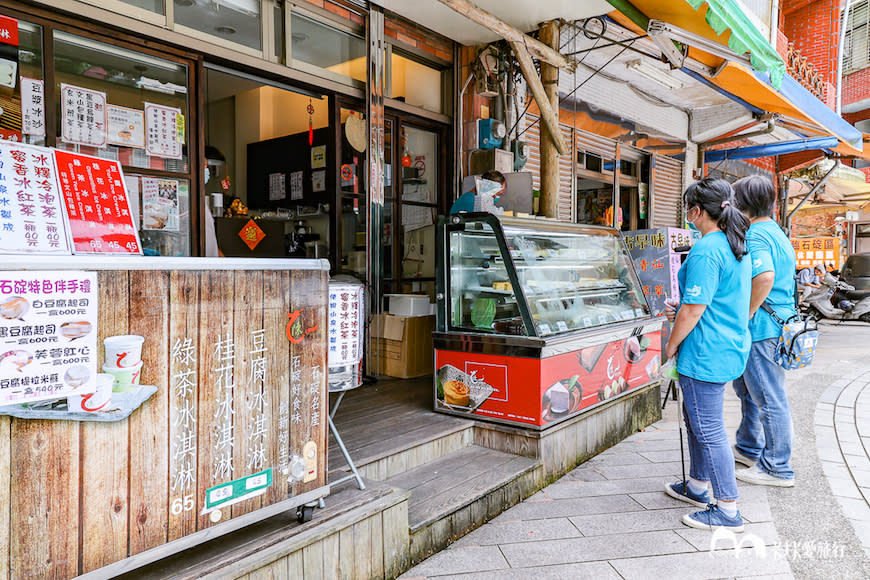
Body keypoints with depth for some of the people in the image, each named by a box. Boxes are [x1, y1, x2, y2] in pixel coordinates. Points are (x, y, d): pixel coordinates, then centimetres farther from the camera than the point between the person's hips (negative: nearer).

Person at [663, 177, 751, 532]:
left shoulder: (706, 250, -20)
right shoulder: (738, 247, 11)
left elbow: (694, 309, -21)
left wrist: (672, 344, -8)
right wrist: (683, 310, 17)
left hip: (706, 355, -11)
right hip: (730, 347, 11)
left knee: (709, 430, 0)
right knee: (695, 419, 23)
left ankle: (728, 512, 11)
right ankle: (697, 487, 38)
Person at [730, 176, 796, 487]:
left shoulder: (755, 235, -18)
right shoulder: (776, 232, 14)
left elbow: (764, 277, -33)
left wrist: (742, 318, -23)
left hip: (762, 329, -11)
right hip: (781, 323, 11)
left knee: (770, 400, 1)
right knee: (746, 387, 24)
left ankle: (777, 468, 13)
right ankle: (749, 448, 38)